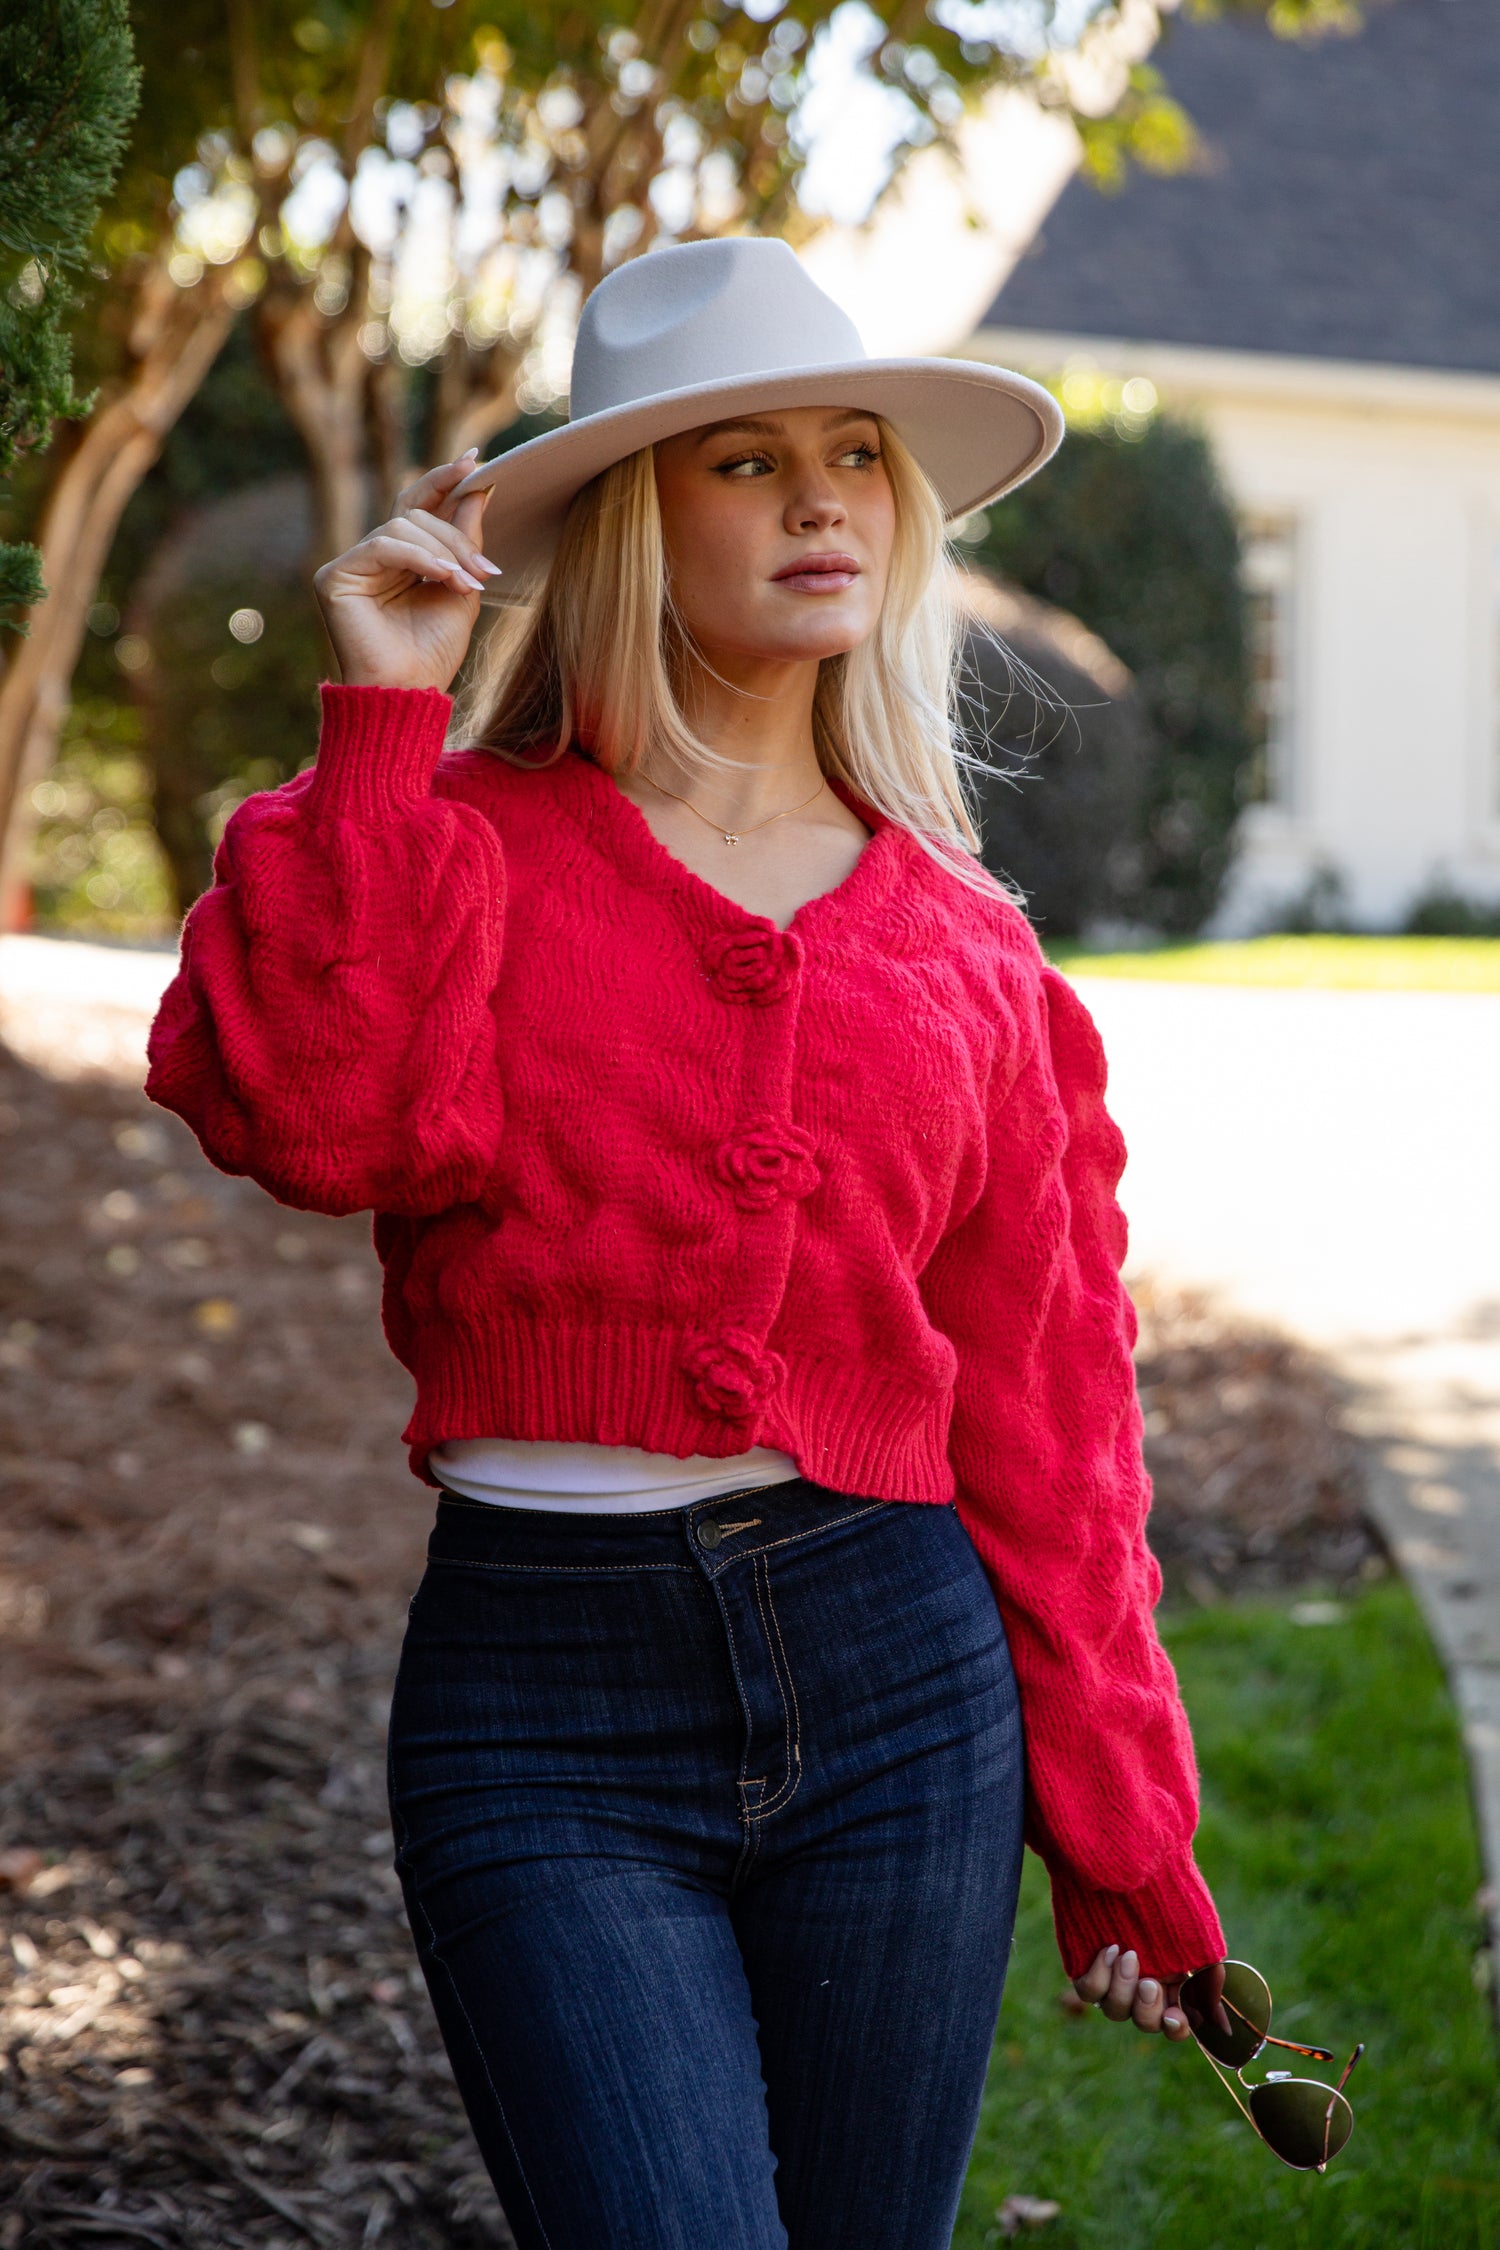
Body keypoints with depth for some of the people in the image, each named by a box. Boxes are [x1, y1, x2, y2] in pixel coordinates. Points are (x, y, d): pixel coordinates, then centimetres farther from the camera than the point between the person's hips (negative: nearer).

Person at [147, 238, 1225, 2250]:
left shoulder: (969, 954, 8)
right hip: (545, 1702, -2)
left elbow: (1043, 1402, 10)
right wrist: (380, 723, -15)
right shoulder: (466, 843, 2)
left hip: (897, 1683, 3)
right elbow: (305, 1109, -20)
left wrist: (1117, 1826, 11)